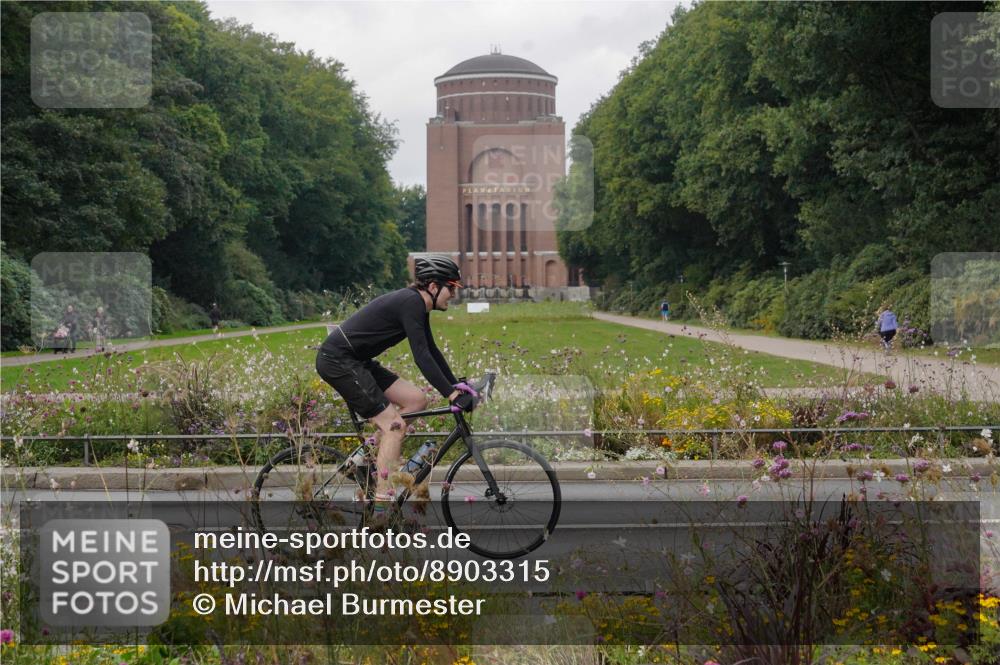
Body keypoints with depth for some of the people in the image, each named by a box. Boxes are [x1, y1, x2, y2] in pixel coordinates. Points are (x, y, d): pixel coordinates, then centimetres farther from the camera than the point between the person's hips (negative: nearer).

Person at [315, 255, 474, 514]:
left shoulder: (416, 304, 11)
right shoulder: (411, 303, -18)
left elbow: (431, 351, 20)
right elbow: (422, 356, -24)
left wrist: (457, 385, 16)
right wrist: (452, 395, -26)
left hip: (356, 361, 10)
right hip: (337, 359, -10)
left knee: (417, 399, 5)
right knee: (394, 424, -11)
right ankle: (381, 504, -9)